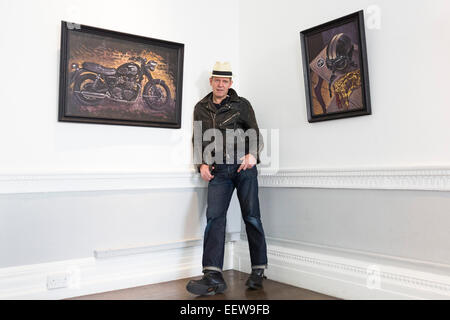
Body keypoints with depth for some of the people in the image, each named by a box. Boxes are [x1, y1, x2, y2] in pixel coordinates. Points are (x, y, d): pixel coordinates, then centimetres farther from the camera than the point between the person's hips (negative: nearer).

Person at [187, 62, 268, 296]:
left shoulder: (241, 105, 11)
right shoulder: (201, 108, 18)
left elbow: (255, 134, 8)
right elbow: (198, 140, 20)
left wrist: (252, 155, -12)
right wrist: (202, 163, 4)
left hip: (244, 167, -1)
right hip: (218, 170, 2)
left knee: (251, 216, -2)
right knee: (214, 216, -13)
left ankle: (258, 271, 9)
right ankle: (213, 277, -16)